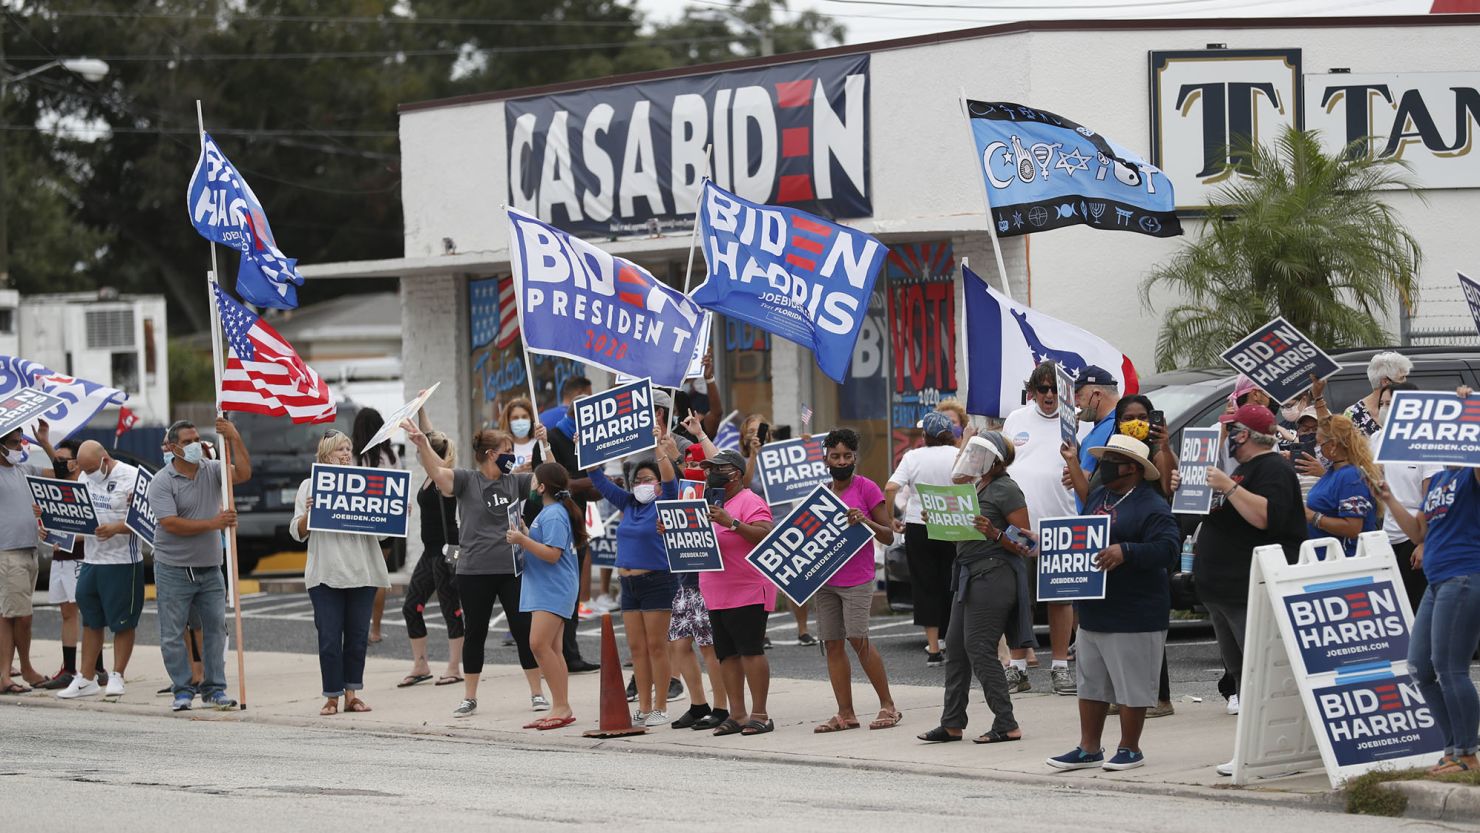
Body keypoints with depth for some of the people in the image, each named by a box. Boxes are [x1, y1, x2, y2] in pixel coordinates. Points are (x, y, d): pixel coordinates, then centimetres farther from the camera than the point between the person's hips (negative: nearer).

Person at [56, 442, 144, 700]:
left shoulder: (131, 478, -11)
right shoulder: (85, 478, 11)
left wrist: (116, 528, -28)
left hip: (123, 562, -7)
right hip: (91, 560, 7)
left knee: (123, 623, 2)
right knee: (90, 621, 11)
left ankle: (117, 677, 10)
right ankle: (85, 680, 16)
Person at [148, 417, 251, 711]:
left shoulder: (212, 470, 4)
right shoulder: (161, 483, -9)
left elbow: (243, 474, -13)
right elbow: (171, 524, -19)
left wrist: (234, 439, -23)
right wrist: (213, 524, -23)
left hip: (209, 568, 4)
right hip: (174, 569, -4)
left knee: (215, 627, 5)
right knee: (173, 634, 0)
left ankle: (214, 689, 12)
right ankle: (182, 690, 8)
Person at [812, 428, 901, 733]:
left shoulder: (867, 488, -2)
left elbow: (889, 536, -2)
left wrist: (865, 521, -20)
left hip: (856, 579, -6)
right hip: (825, 579, 6)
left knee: (858, 639, -13)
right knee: (832, 644, 2)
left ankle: (888, 706, -2)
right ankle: (845, 714, 6)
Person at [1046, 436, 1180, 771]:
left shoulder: (1151, 505, -13)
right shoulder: (1097, 497, 14)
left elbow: (1165, 548, -23)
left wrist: (1125, 552, -35)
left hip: (1134, 615, -9)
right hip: (1093, 611, 9)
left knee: (1132, 684, 0)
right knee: (1091, 682, 13)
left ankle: (1130, 749, 11)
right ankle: (1089, 749, 19)